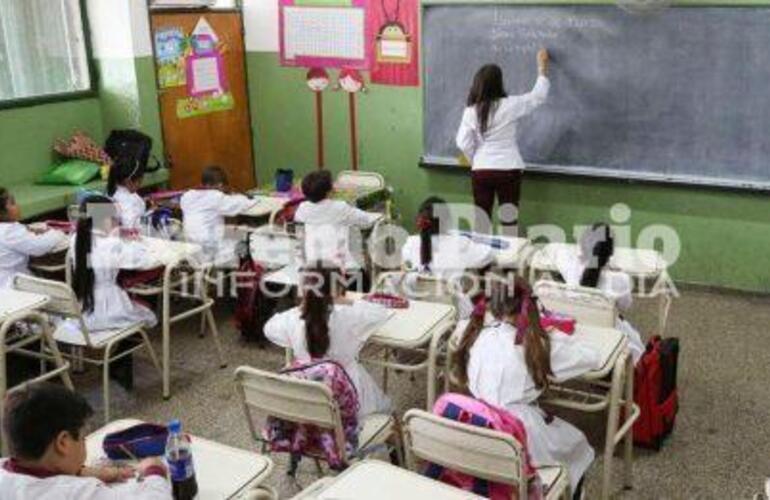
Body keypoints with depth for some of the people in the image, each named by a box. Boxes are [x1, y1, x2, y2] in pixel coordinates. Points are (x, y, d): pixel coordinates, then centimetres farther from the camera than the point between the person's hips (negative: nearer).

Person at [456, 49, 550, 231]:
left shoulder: (471, 111, -3)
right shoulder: (510, 105, -8)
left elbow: (463, 143, -4)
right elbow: (538, 95, 5)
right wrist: (542, 66, 17)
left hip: (481, 171, 2)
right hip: (508, 170, -2)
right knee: (508, 220, 6)